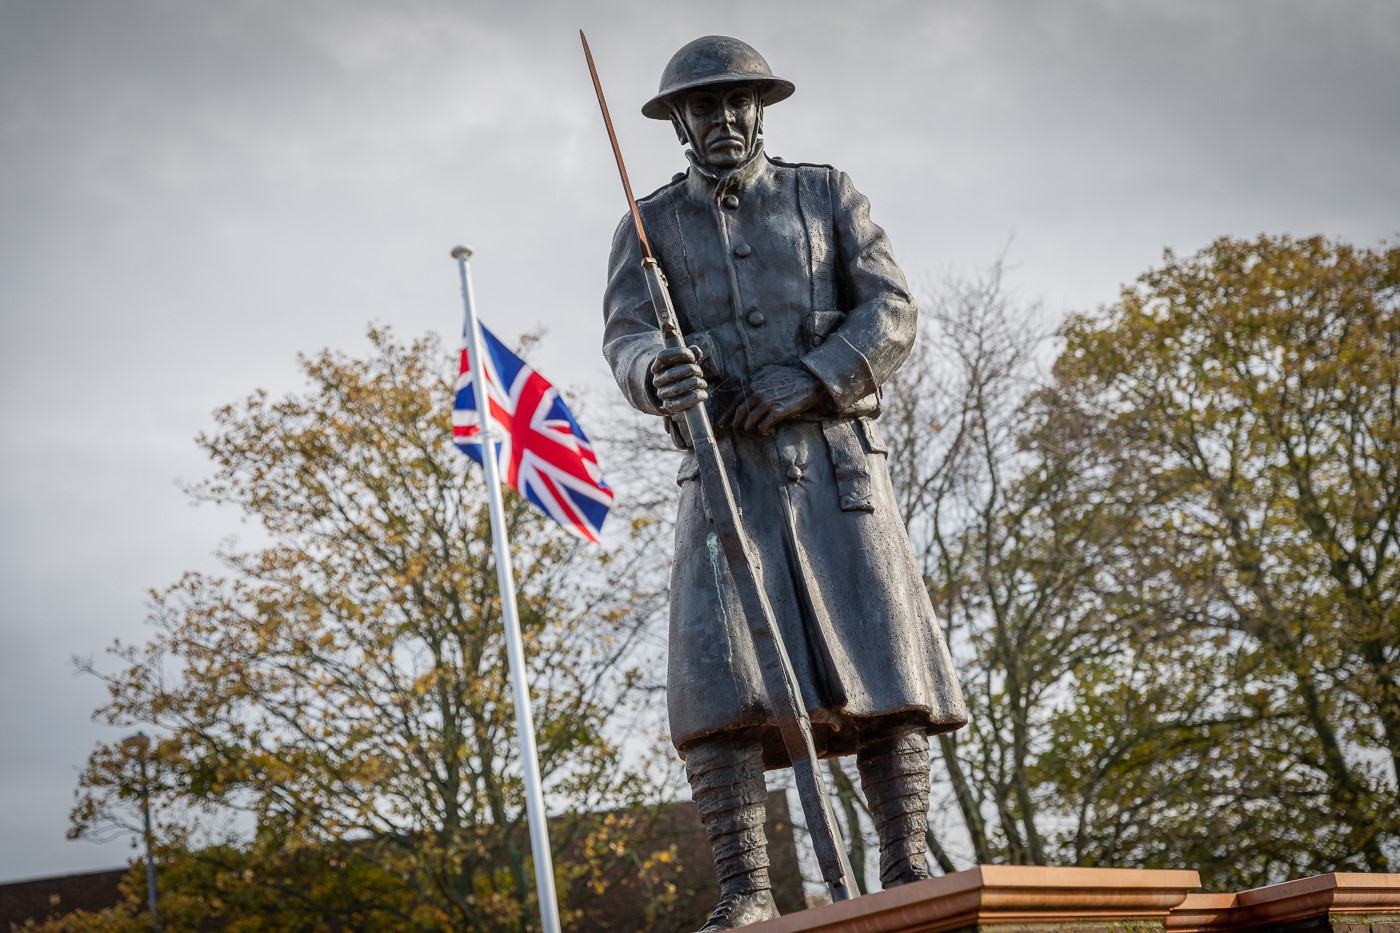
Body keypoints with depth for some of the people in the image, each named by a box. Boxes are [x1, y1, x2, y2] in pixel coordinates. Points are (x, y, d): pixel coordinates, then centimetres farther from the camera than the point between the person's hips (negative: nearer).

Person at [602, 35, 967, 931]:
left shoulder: (827, 194, 11)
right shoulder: (650, 224, 12)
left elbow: (891, 311, 1)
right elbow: (626, 334, -3)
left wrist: (803, 382, -15)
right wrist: (658, 375, -28)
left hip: (837, 458, 0)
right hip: (726, 471, 0)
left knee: (882, 659, -7)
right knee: (720, 671, -13)